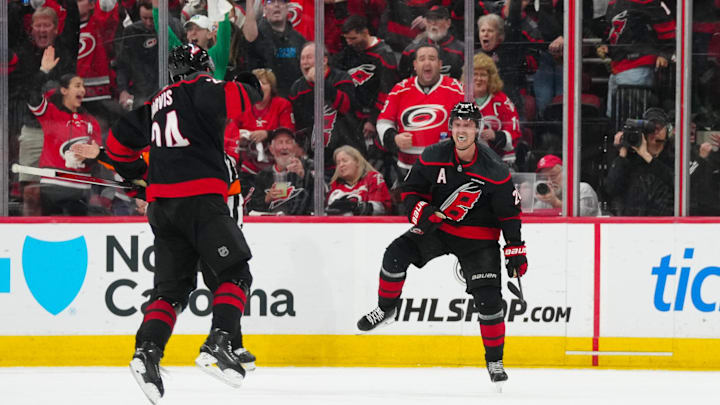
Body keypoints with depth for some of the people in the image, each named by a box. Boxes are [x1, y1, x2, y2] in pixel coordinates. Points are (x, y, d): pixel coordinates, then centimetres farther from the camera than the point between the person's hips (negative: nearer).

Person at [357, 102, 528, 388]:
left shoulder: (494, 171, -17)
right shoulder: (433, 158, -11)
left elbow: (509, 212, -9)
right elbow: (411, 189, 0)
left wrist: (516, 251, -9)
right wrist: (421, 212, -19)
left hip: (478, 238, -2)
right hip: (436, 225, 2)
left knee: (488, 298, -11)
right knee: (396, 255, -19)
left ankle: (495, 361, 5)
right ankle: (386, 309, 5)